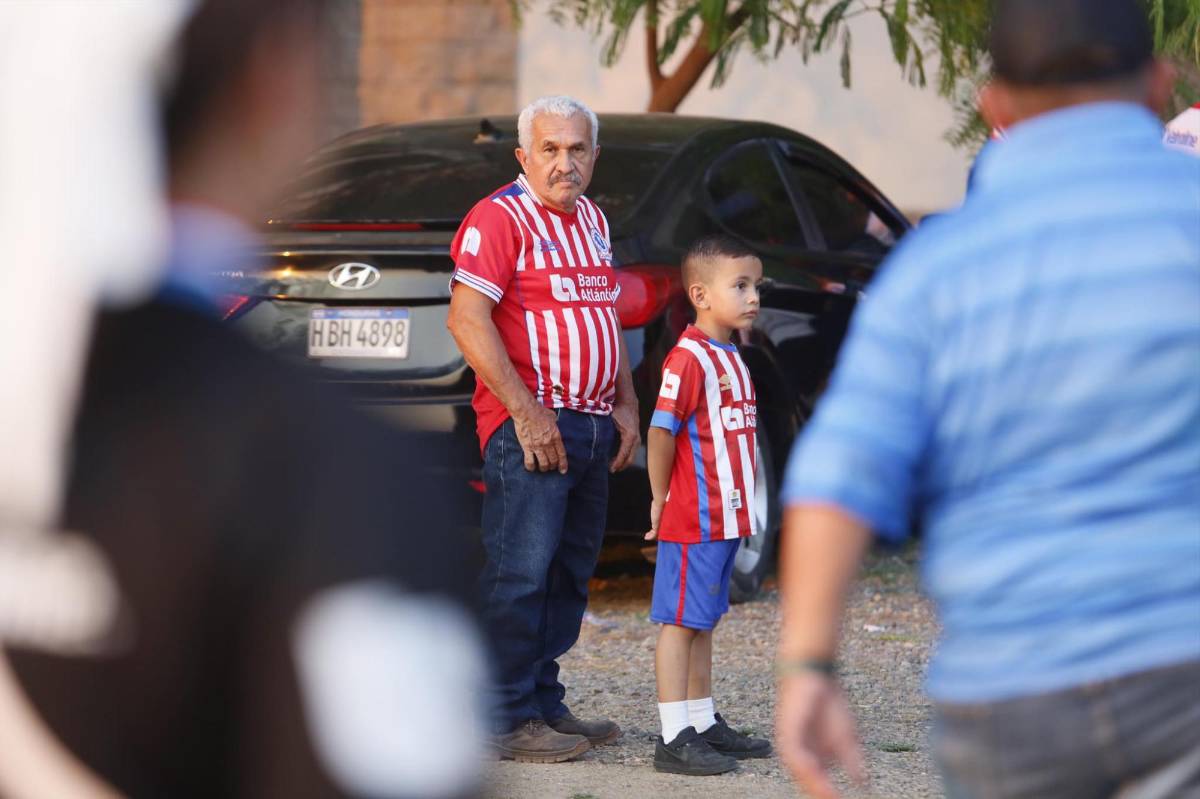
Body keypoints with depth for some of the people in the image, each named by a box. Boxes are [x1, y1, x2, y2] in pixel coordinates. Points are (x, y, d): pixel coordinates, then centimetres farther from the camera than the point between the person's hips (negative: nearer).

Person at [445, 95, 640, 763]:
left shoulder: (593, 221, 17)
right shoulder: (501, 218, -10)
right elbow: (467, 319, -18)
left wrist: (626, 405, 14)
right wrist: (526, 413, -21)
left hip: (593, 427, 9)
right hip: (532, 427, -9)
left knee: (570, 575, 12)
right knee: (522, 574, -10)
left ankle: (545, 704, 19)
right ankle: (508, 722, -7)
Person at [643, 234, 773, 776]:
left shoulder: (730, 359, 15)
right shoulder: (689, 358, -16)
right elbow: (661, 431, -19)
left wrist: (737, 508, 16)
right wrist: (660, 500, -12)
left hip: (725, 518, 9)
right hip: (694, 519, -9)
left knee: (703, 623, 15)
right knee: (680, 622, -6)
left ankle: (704, 725, 23)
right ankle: (674, 739, -5)